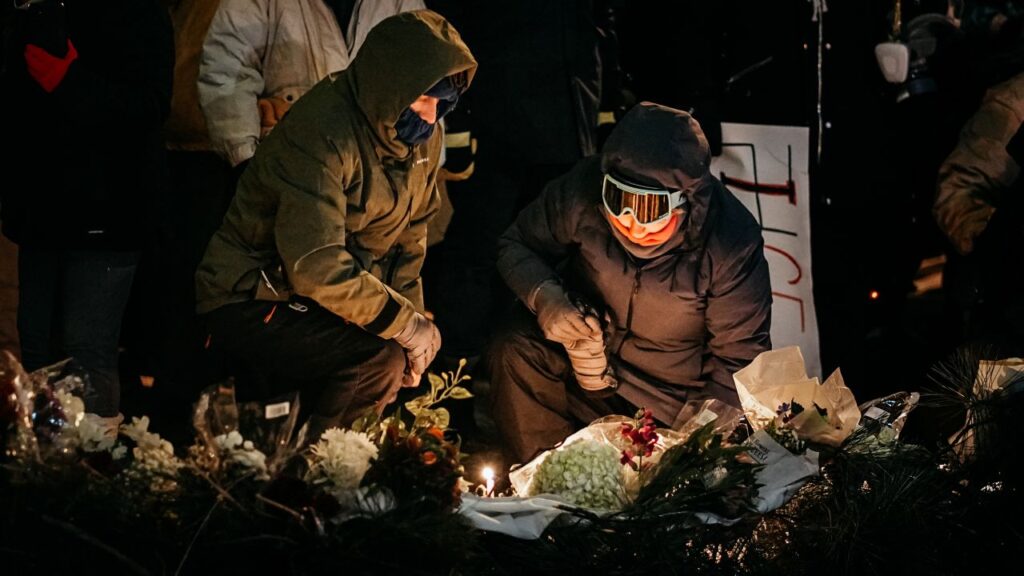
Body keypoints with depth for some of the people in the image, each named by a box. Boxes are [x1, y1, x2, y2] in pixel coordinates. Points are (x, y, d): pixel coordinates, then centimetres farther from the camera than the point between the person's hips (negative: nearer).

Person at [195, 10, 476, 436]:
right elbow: (316, 266, -32)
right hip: (249, 303, -9)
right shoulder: (322, 133, -26)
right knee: (379, 361, -27)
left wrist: (412, 316, -5)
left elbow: (411, 238, 11)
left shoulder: (423, 138, 2)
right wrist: (405, 324, -24)